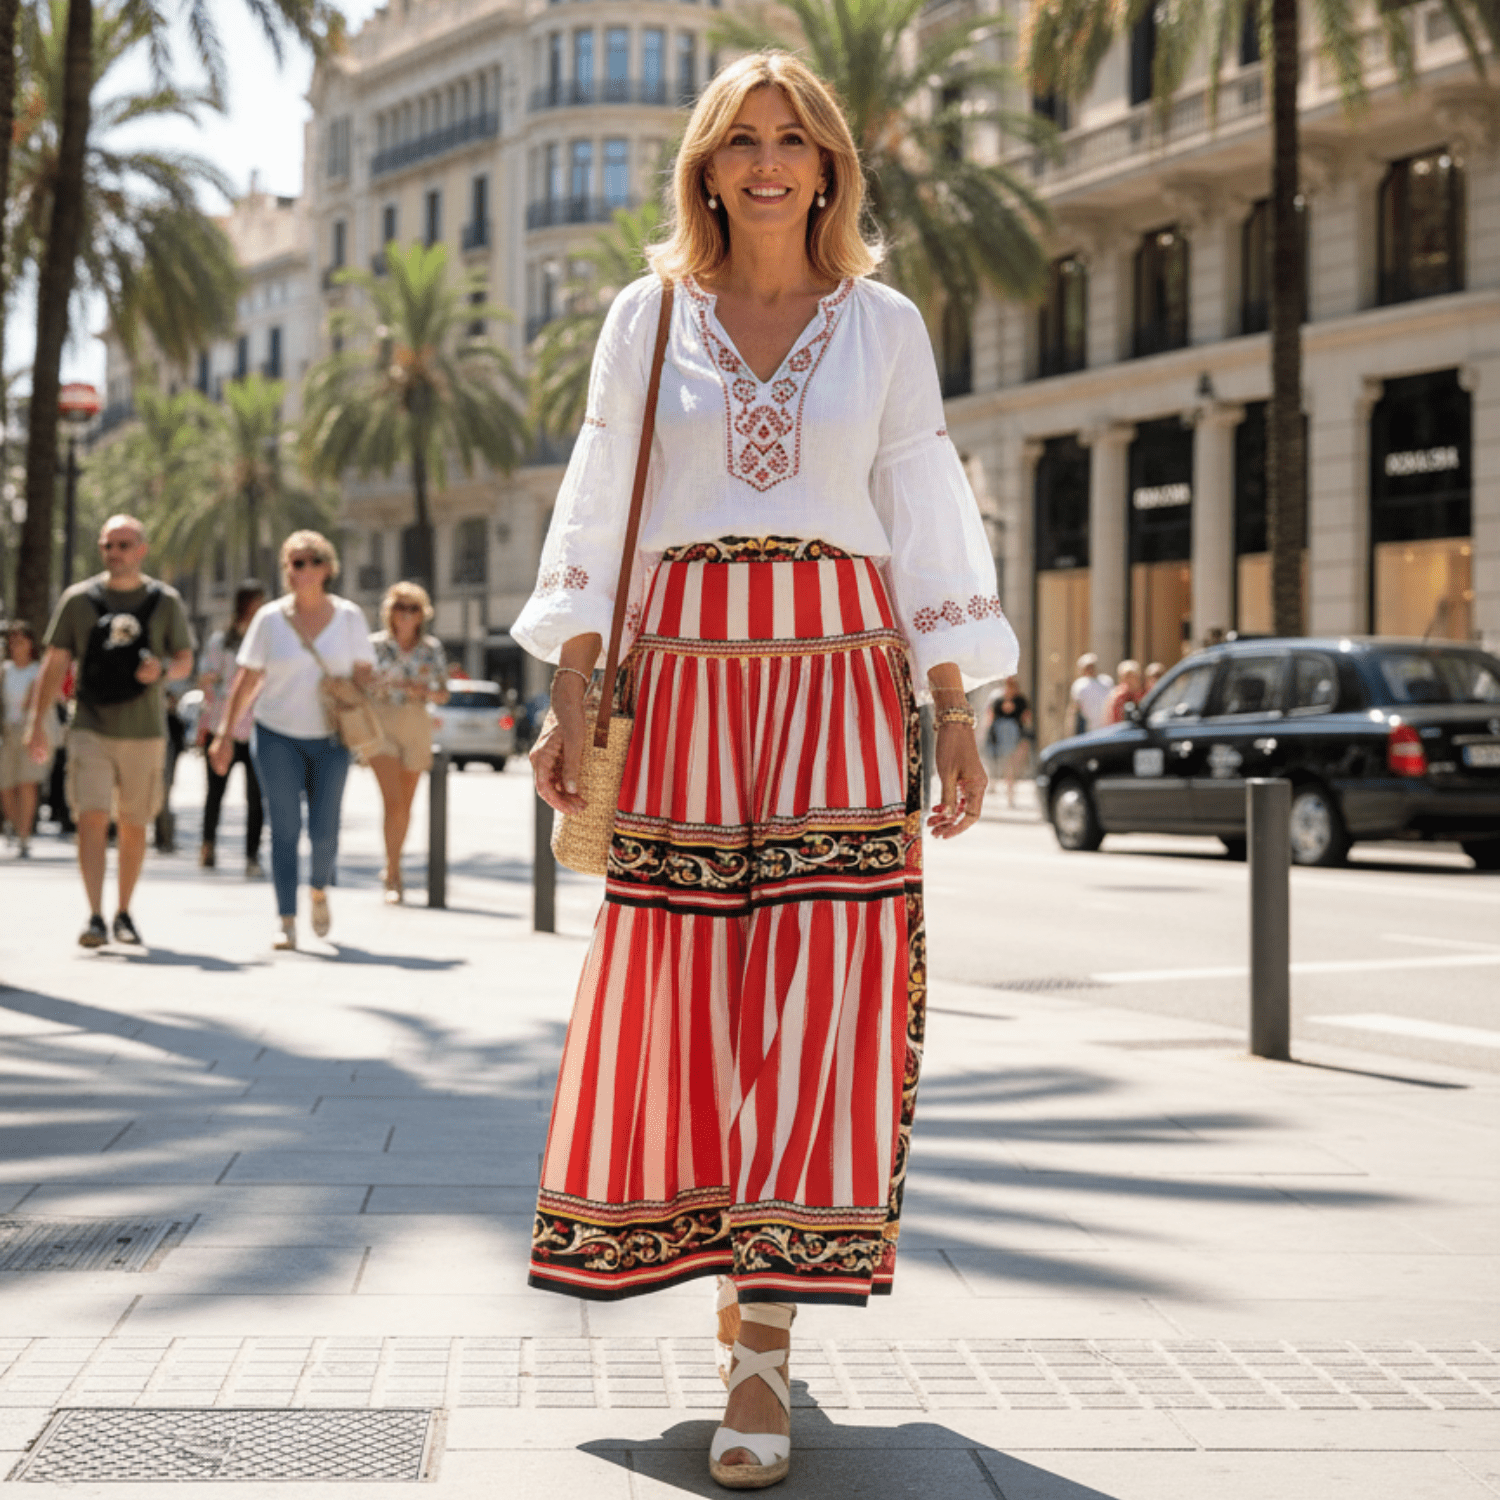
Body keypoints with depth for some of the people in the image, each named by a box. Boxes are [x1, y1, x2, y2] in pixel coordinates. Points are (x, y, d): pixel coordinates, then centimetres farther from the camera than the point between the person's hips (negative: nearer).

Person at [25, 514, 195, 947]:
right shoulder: (78, 599, 3)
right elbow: (56, 663, 5)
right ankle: (95, 917, -17)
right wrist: (38, 720, -2)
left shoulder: (165, 601, 4)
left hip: (144, 732, 1)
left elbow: (185, 662, 10)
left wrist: (162, 669, -13)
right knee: (91, 818, -14)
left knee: (133, 827, 8)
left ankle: (124, 912, 24)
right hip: (91, 729, -1)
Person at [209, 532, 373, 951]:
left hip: (330, 738, 1)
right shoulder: (270, 618, -2)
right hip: (277, 734, -1)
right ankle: (286, 921, 1)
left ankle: (319, 890, 30)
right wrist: (225, 732, -3)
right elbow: (247, 679, 0)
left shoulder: (349, 617, 1)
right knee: (284, 829, -4)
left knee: (324, 830, -2)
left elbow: (363, 675, 6)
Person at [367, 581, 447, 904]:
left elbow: (443, 694, 9)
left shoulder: (432, 648, 6)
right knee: (393, 802, -16)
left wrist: (424, 691, -12)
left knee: (405, 806, 10)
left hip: (417, 726, 3)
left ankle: (391, 870, 29)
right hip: (381, 724, -3)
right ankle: (394, 878, -13)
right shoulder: (375, 644, 0)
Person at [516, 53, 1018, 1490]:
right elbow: (596, 509, 8)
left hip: (840, 681, -1)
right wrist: (567, 698, -1)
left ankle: (765, 1346, -7)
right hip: (681, 678, 1)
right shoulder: (649, 316, 11)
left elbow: (927, 521, 9)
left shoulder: (885, 324, 10)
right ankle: (737, 1268, 20)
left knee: (814, 998, -9)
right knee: (682, 997, -1)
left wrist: (956, 716, 2)